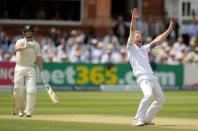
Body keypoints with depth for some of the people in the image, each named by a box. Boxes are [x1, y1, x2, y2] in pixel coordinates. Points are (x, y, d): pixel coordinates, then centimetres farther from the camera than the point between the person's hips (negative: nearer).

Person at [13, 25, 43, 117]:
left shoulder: (36, 45, 8)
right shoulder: (20, 42, -3)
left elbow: (38, 58, 13)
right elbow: (16, 48, -27)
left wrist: (41, 72, 6)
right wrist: (25, 47, -46)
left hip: (30, 69, 2)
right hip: (19, 68, -2)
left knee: (32, 90, -14)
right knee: (17, 91, -3)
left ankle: (28, 111, -12)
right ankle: (21, 110, 19)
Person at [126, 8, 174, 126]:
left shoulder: (145, 48, 26)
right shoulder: (131, 47, 8)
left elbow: (158, 41, 21)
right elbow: (132, 32, -6)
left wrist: (169, 30, 13)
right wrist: (134, 19, -19)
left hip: (152, 77, 8)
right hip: (142, 77, -8)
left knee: (161, 99, 11)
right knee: (148, 95, -31)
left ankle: (147, 119, 22)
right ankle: (138, 119, -26)